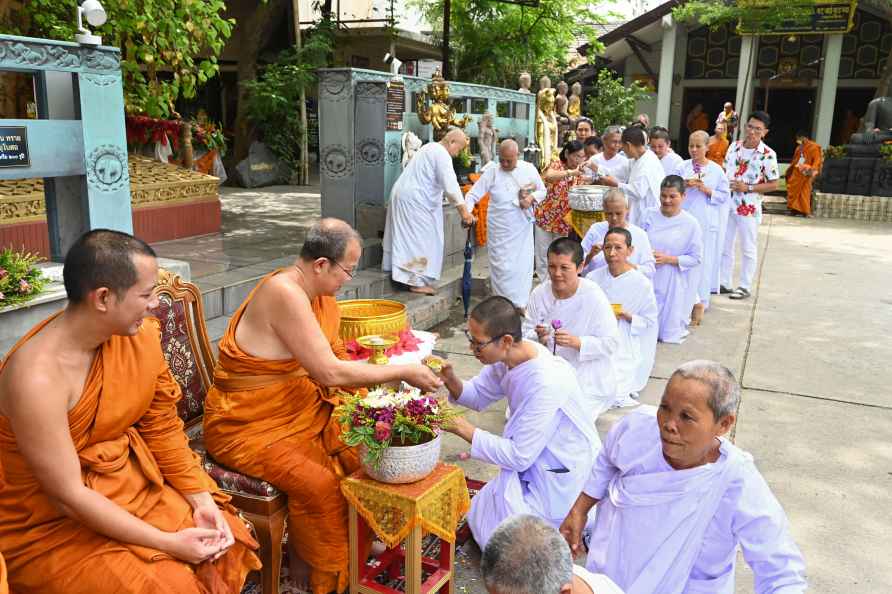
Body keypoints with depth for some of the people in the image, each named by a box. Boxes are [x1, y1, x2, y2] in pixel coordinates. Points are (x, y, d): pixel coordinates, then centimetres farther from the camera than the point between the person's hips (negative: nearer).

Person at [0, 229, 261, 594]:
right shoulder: (37, 377, -29)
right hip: (52, 524, -6)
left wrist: (201, 498, -8)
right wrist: (168, 543, -22)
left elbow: (162, 427, 1)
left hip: (130, 482, 6)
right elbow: (69, 496, -25)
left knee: (227, 541, -3)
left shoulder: (142, 335, -10)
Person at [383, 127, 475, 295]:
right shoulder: (442, 154, -14)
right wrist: (464, 210, -21)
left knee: (405, 236, 14)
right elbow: (450, 185, -21)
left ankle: (400, 274, 20)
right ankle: (417, 281, -1)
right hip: (414, 199, -10)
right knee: (421, 237, -5)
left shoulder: (430, 148, 19)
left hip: (402, 194, 10)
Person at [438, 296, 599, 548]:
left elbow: (519, 457, -29)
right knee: (480, 515, 19)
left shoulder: (546, 383, -34)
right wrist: (451, 381, -15)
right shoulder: (508, 356, -11)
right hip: (538, 459, 8)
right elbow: (479, 395, 5)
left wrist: (464, 429, -25)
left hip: (563, 475, -8)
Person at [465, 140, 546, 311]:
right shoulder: (492, 172, -6)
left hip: (523, 227, 2)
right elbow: (473, 194, -8)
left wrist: (532, 197, -9)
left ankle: (521, 304, 20)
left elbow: (542, 190, 12)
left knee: (524, 266, 6)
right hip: (500, 230, -2)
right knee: (503, 267, -1)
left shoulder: (529, 169, 2)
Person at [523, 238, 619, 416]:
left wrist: (577, 342, -31)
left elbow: (611, 342, -15)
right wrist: (537, 338, -23)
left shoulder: (594, 296, -16)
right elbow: (525, 334, 0)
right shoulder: (539, 293, -5)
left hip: (587, 378, -4)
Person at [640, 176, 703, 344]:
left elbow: (696, 258, -7)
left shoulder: (690, 223, -8)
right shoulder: (649, 215, 0)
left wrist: (668, 259, -17)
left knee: (669, 332, 3)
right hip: (648, 279, 2)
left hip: (674, 283, -2)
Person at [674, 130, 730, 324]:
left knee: (703, 262, 1)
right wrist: (684, 185, -9)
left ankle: (700, 302, 12)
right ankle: (695, 301, 8)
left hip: (706, 223, -1)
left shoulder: (716, 170, 3)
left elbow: (724, 195, 4)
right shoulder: (682, 167, 6)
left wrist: (707, 190, -11)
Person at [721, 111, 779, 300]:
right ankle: (724, 283, 24)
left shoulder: (768, 155, -11)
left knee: (748, 249, 6)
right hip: (727, 204, 5)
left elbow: (773, 184, -8)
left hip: (749, 207, -5)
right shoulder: (734, 146, 5)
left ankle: (745, 287, 15)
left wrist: (748, 188, -17)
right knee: (724, 246, 12)